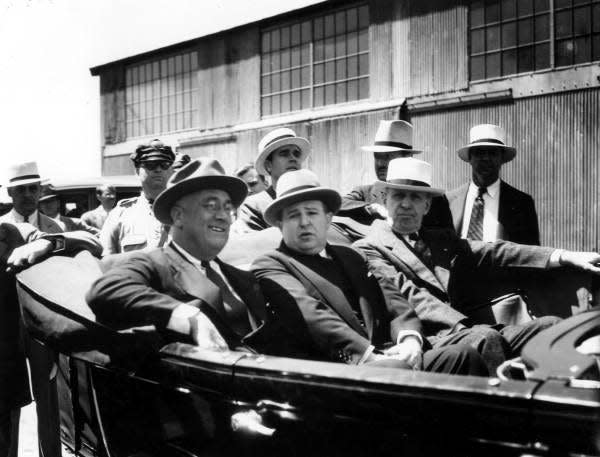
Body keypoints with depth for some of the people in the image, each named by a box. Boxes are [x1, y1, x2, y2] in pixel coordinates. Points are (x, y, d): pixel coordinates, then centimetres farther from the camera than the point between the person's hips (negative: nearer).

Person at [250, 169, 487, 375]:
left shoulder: (349, 257, 28)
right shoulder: (270, 266, 7)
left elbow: (392, 302, 18)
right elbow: (312, 316, -9)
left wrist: (409, 339, -4)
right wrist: (369, 354, -20)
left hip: (384, 355, 6)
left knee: (464, 355, -17)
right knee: (397, 370, -36)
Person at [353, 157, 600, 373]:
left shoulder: (441, 240, 26)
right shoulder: (369, 248, 5)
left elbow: (494, 253, 14)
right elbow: (408, 295, -9)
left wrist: (565, 256, 2)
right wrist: (464, 327, -22)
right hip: (429, 339, -7)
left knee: (549, 324, -11)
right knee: (484, 337, -33)